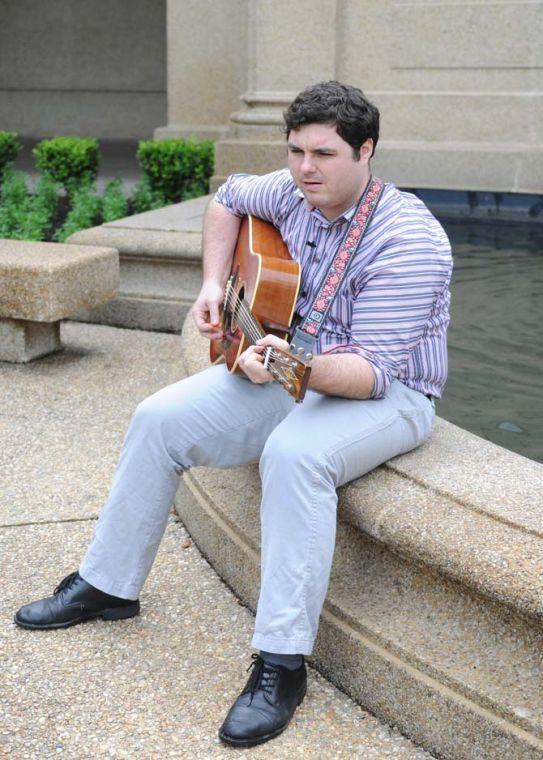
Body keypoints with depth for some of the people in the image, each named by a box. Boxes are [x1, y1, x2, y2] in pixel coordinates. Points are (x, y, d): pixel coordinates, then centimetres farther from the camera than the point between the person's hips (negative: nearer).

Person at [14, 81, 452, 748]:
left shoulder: (407, 241, -23)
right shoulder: (296, 193, -1)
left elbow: (373, 371, -28)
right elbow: (228, 198, 21)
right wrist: (213, 285, 8)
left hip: (385, 395, -7)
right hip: (291, 370, 7)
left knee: (294, 453, -39)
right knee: (160, 419, -4)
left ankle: (281, 666, -29)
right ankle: (107, 586, 12)